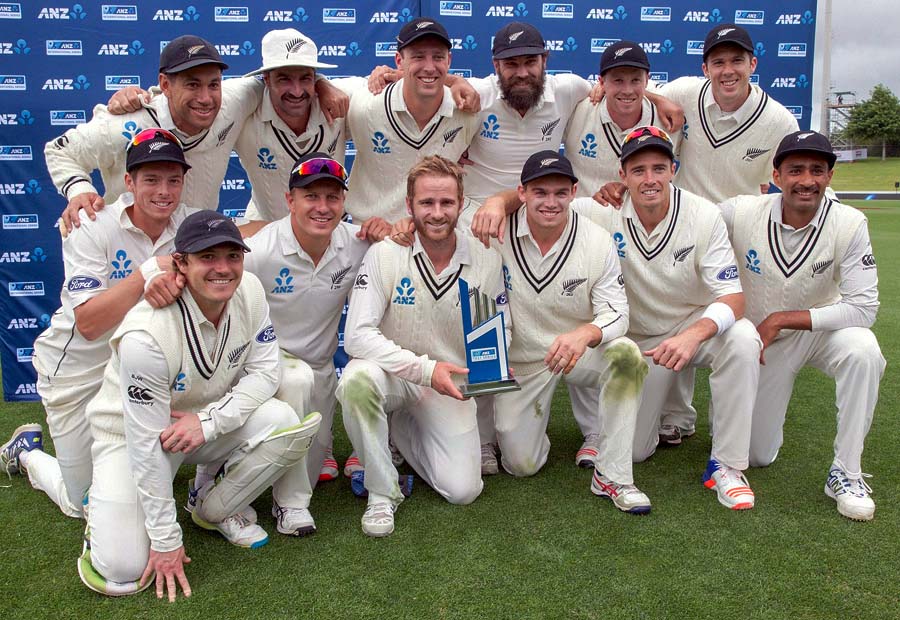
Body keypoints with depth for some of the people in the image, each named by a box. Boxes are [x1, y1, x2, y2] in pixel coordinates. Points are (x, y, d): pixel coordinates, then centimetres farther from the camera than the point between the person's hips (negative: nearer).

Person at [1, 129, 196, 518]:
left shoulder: (188, 223, -8)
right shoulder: (93, 230, -19)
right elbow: (88, 324, -29)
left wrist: (175, 277, -41)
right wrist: (146, 272, -40)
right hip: (78, 371, -3)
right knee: (83, 504, 8)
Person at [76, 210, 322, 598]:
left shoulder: (249, 291, -16)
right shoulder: (147, 334, -32)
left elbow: (264, 371, -8)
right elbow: (147, 442, -26)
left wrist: (209, 420, -26)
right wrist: (166, 540, -20)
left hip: (212, 421, 5)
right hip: (131, 434, -4)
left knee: (284, 424, -24)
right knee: (123, 571, -16)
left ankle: (213, 509, 2)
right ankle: (103, 509, 19)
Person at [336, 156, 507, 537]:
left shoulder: (486, 260, -6)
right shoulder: (385, 254, -15)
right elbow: (357, 335, -21)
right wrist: (425, 369, -29)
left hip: (451, 382, 2)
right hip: (392, 373, -2)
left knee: (463, 491, -10)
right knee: (357, 380, -37)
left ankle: (405, 431, 21)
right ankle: (383, 492, -13)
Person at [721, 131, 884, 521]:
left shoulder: (849, 224, -21)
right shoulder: (740, 213, -21)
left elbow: (864, 308, -24)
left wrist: (781, 319, -28)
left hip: (822, 328, 0)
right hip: (760, 342, 1)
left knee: (863, 351, -37)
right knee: (756, 456, 5)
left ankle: (845, 473, -19)